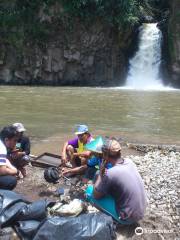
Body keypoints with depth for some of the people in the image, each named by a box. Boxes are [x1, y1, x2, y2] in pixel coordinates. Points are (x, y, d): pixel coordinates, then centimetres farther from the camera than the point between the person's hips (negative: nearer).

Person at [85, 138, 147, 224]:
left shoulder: (110, 174, -26)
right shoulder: (129, 161, -5)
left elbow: (96, 195, -10)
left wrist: (101, 173, -7)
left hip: (127, 218, -7)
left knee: (89, 190, -2)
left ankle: (111, 217, 7)